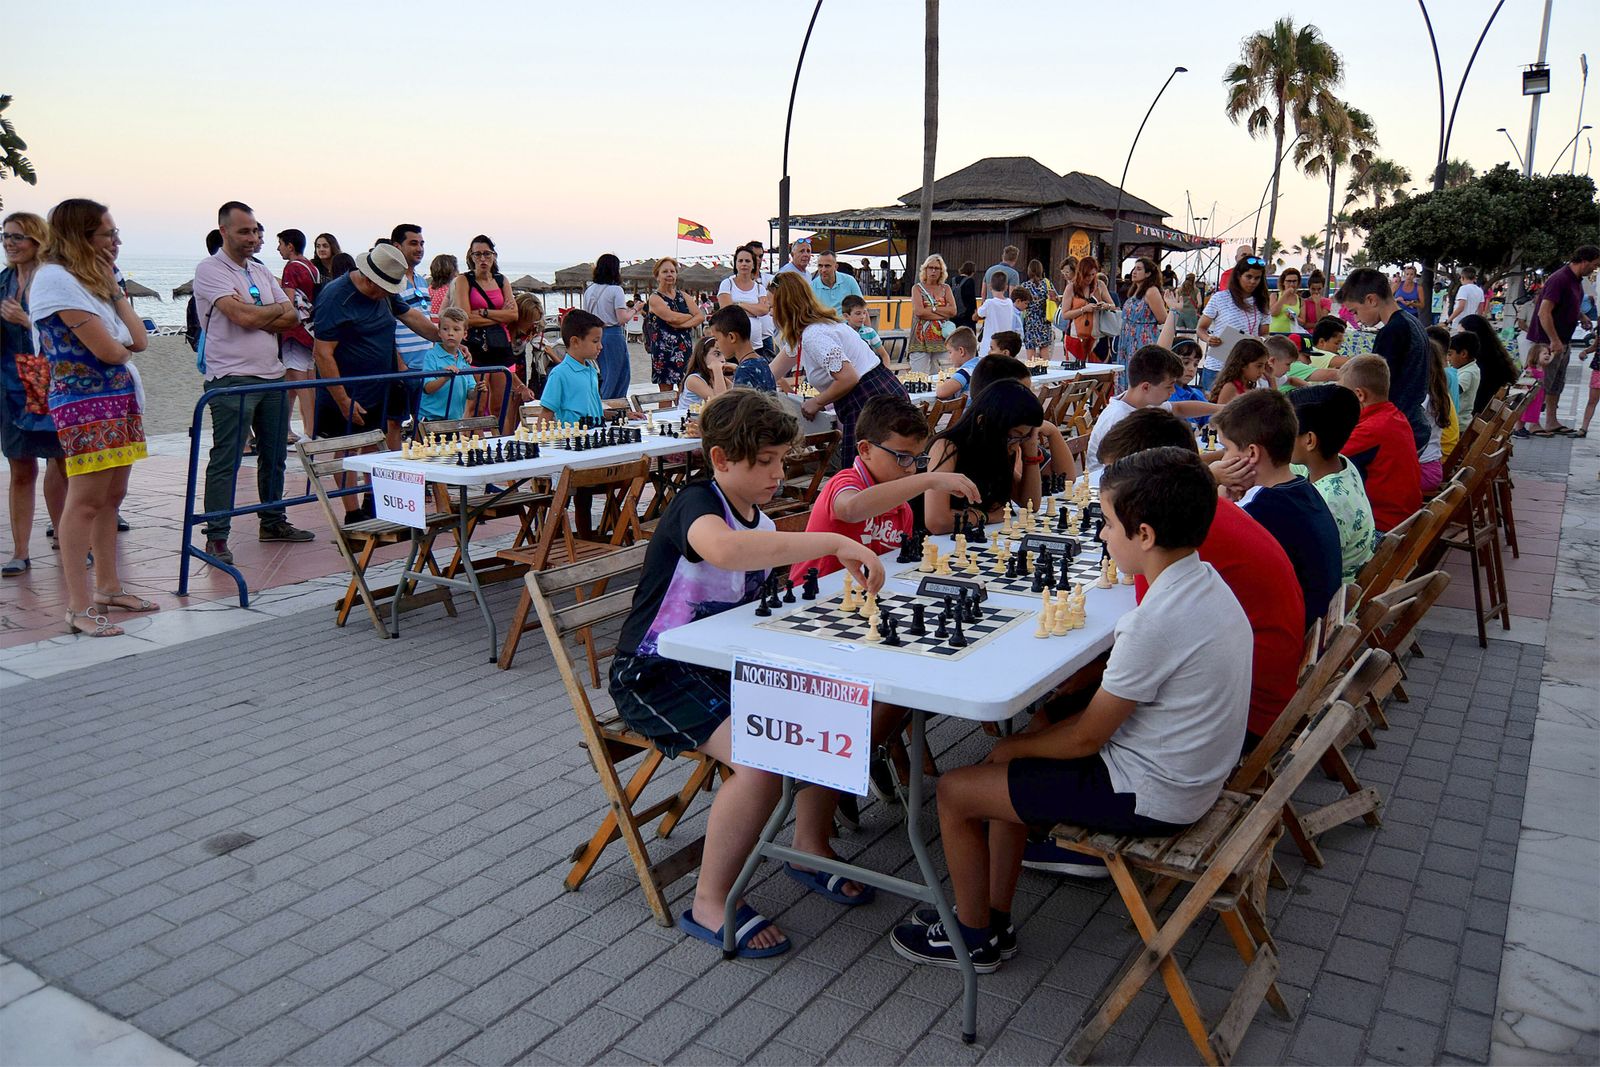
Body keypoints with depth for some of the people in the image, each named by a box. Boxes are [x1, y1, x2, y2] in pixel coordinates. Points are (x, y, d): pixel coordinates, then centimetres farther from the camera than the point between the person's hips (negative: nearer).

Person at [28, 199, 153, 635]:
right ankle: (79, 608, -8)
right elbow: (107, 350, -17)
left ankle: (108, 587, 22)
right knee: (85, 500, -9)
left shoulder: (91, 279, 18)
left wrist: (113, 287, 6)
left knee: (111, 497, 13)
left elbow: (139, 340, 8)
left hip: (120, 397, 9)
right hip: (85, 402, -9)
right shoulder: (56, 278, -10)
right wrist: (124, 347, 6)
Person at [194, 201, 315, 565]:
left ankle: (273, 523, 28)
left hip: (272, 376, 8)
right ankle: (216, 538, -1)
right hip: (231, 379, -7)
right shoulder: (210, 270, -7)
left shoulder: (262, 272, 16)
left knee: (274, 455, 15)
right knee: (225, 460, -5)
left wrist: (256, 316, -10)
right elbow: (243, 317, -20)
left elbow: (292, 319, 6)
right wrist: (277, 309, -2)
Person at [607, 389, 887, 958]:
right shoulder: (695, 503, -19)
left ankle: (809, 848, 18)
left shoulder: (759, 521, 9)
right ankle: (709, 905, -9)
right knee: (762, 758, -29)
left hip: (722, 664, 9)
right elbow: (722, 548, -46)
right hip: (654, 674, -8)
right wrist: (835, 543, -44)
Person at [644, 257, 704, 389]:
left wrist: (681, 324, -14)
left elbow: (701, 317, 1)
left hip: (684, 348, 5)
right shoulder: (655, 298, -3)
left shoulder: (683, 296, 14)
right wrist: (691, 316, -3)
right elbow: (671, 317, -18)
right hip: (663, 349, -4)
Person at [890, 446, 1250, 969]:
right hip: (1188, 776, 10)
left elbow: (1088, 736, -20)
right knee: (1007, 765, 21)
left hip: (1149, 797, -10)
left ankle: (973, 937, 18)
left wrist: (1014, 747, -1)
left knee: (955, 791, -3)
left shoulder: (1157, 620, -29)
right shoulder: (1205, 583, 1)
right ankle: (994, 917, 26)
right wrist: (1021, 743, 6)